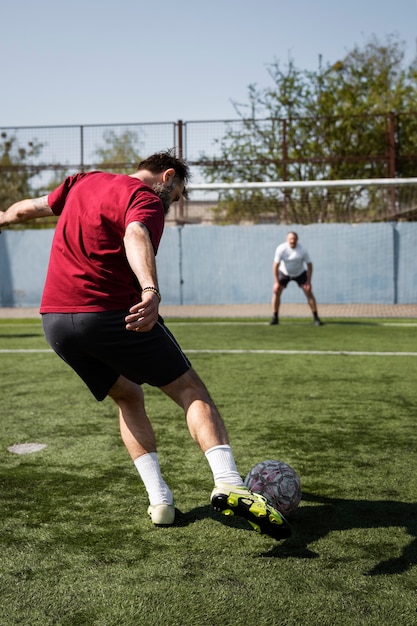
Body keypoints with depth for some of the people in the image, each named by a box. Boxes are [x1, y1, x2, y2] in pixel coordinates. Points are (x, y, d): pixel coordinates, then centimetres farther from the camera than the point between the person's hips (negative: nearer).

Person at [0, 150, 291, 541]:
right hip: (109, 314, -7)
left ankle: (159, 500, 14)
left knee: (128, 398, 22)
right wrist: (151, 290, -46)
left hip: (54, 321, 8)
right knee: (191, 390, 1)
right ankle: (228, 485, -17)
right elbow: (136, 236, -28)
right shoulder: (146, 198, -5)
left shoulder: (84, 182, 19)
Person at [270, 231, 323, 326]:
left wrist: (309, 281, -18)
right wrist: (276, 282, -23)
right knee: (276, 291, -14)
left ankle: (316, 318, -4)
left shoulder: (302, 250, -25)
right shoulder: (281, 249, -24)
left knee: (309, 292, -12)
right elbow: (276, 265, -19)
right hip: (284, 272, 1)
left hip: (300, 273, 0)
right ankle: (275, 318, -2)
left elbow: (309, 265, -14)